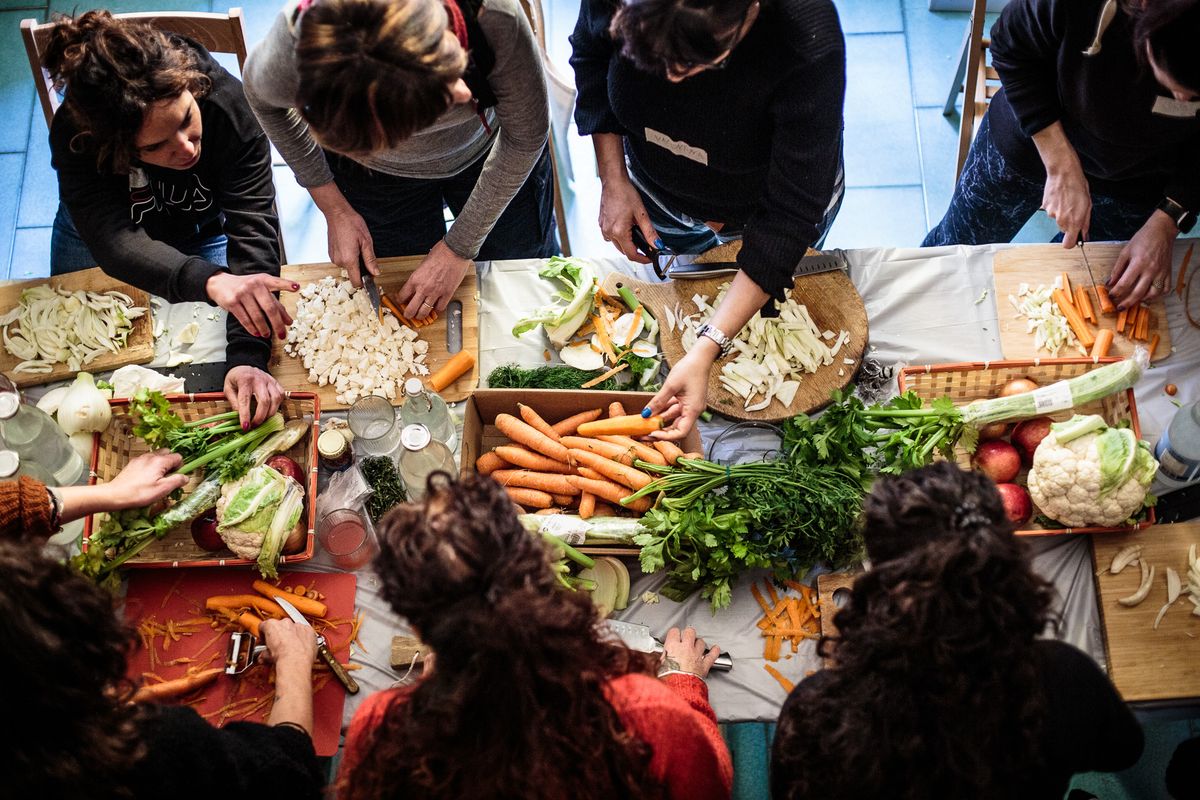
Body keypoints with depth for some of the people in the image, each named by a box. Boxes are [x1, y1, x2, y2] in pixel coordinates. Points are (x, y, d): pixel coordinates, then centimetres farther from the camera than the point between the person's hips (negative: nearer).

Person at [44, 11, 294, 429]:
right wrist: (211, 280, -69)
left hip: (205, 233, 0)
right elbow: (112, 239, -48)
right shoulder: (74, 133, -38)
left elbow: (253, 229, -41)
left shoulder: (229, 104, -37)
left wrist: (247, 357, -54)